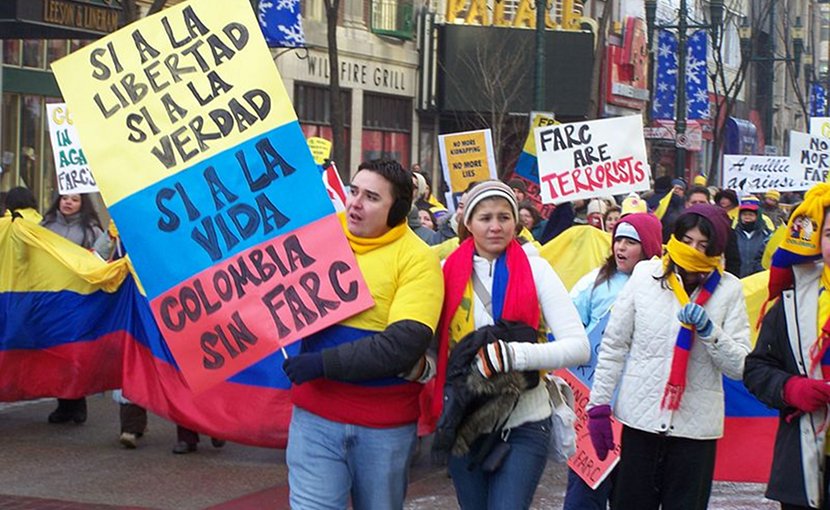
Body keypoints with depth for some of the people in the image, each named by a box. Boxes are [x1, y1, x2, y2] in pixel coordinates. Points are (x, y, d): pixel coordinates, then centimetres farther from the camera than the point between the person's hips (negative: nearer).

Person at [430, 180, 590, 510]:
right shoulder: (448, 271, 1)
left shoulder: (535, 269, -4)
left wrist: (514, 354, -24)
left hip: (524, 424, -2)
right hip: (463, 423, 3)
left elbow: (579, 346, -12)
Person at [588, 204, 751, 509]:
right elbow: (614, 345, 4)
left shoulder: (728, 290, 0)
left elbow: (740, 367, -4)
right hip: (640, 417, 0)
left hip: (696, 426, 0)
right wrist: (599, 404, 1)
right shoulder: (645, 275, 1)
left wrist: (708, 331, -18)